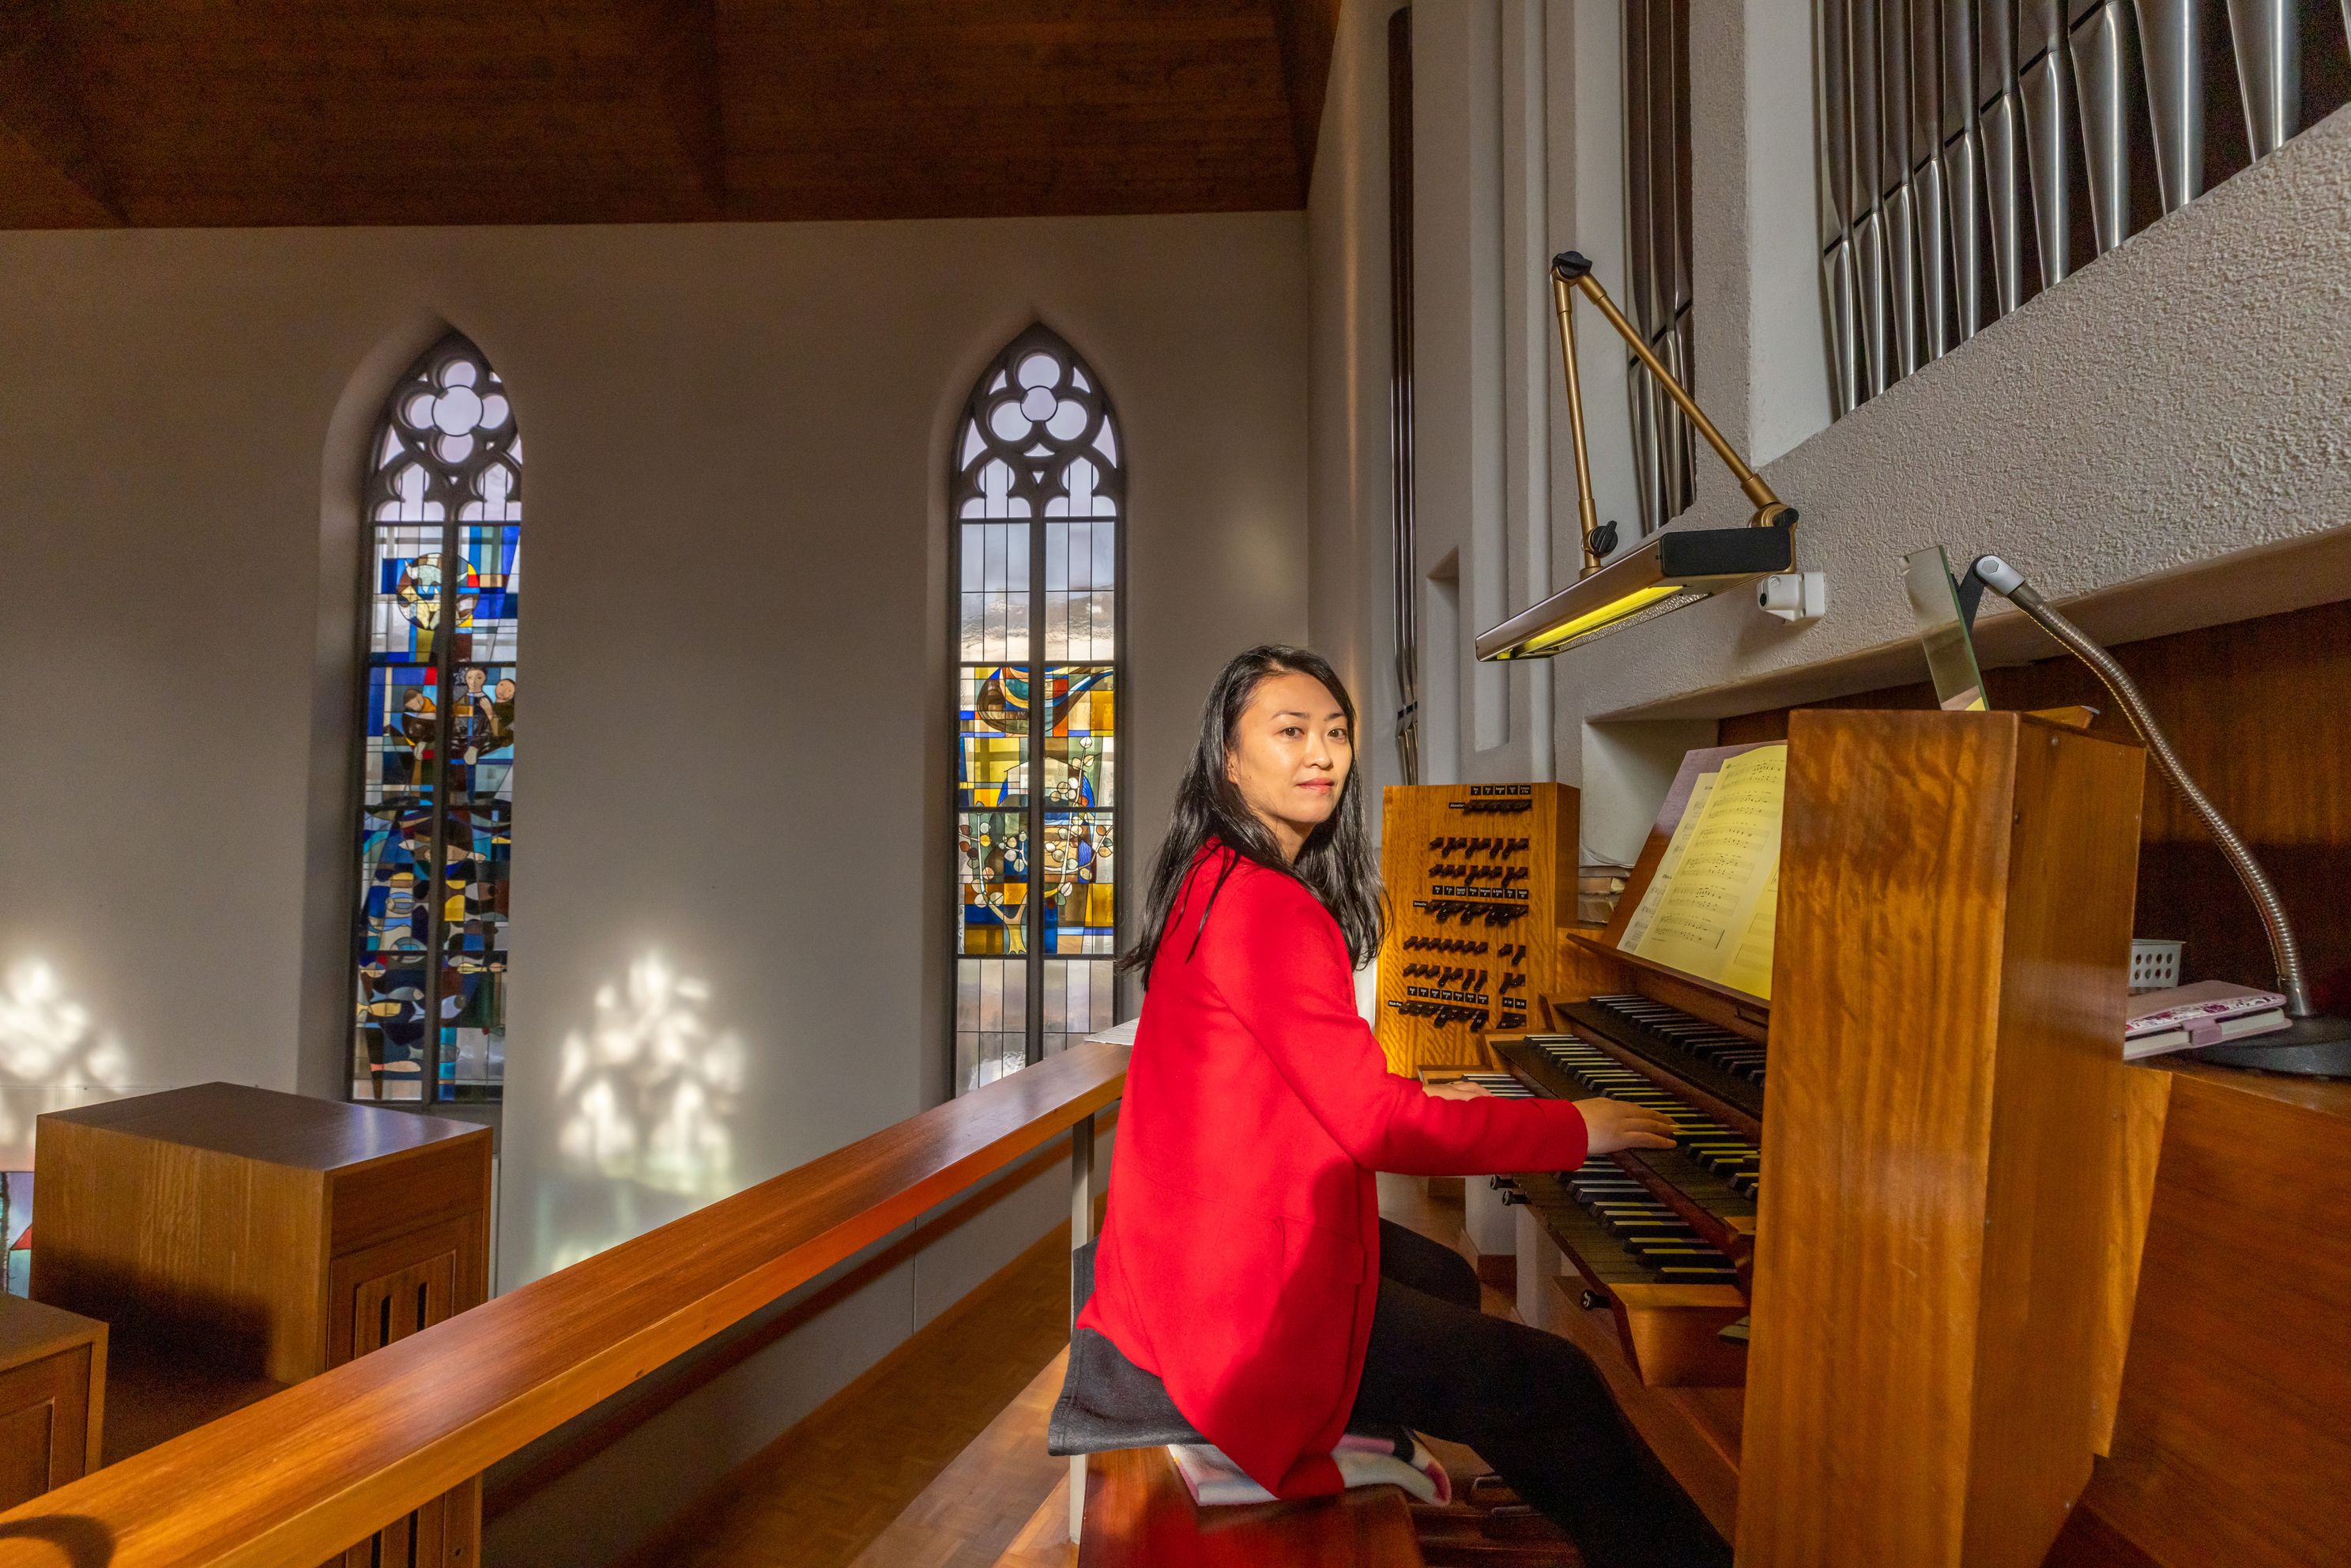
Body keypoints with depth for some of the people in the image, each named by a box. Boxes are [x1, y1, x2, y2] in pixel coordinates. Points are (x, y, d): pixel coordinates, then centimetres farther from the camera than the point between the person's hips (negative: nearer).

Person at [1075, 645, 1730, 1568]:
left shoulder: (1218, 879, 7)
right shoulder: (1264, 905, -24)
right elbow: (1376, 1125, -23)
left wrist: (1429, 1106, 13)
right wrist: (1577, 1129, -12)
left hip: (1201, 1235, 11)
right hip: (1238, 1286, -11)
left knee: (1444, 1277, 29)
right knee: (1550, 1383, -11)